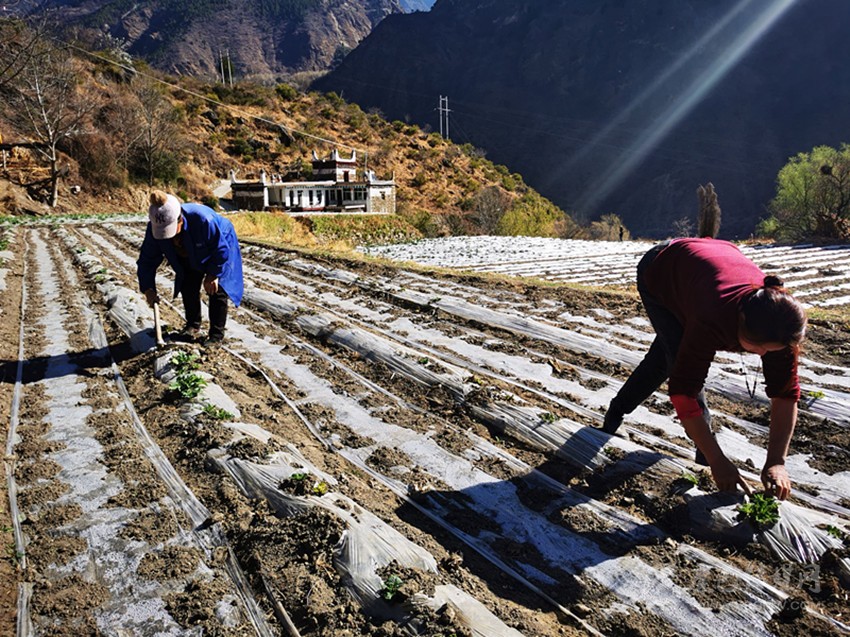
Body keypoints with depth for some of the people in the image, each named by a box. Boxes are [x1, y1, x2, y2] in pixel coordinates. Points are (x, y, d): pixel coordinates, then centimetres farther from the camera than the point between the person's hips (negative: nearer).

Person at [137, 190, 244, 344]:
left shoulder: (203, 220, -45)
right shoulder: (155, 227, -28)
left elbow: (222, 250, -30)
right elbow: (147, 259, -15)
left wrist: (213, 274, -26)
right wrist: (148, 289, -20)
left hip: (219, 250, -5)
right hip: (190, 257, 5)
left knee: (217, 289, -11)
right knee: (188, 288, 3)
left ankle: (217, 334, -1)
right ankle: (193, 326, 25)